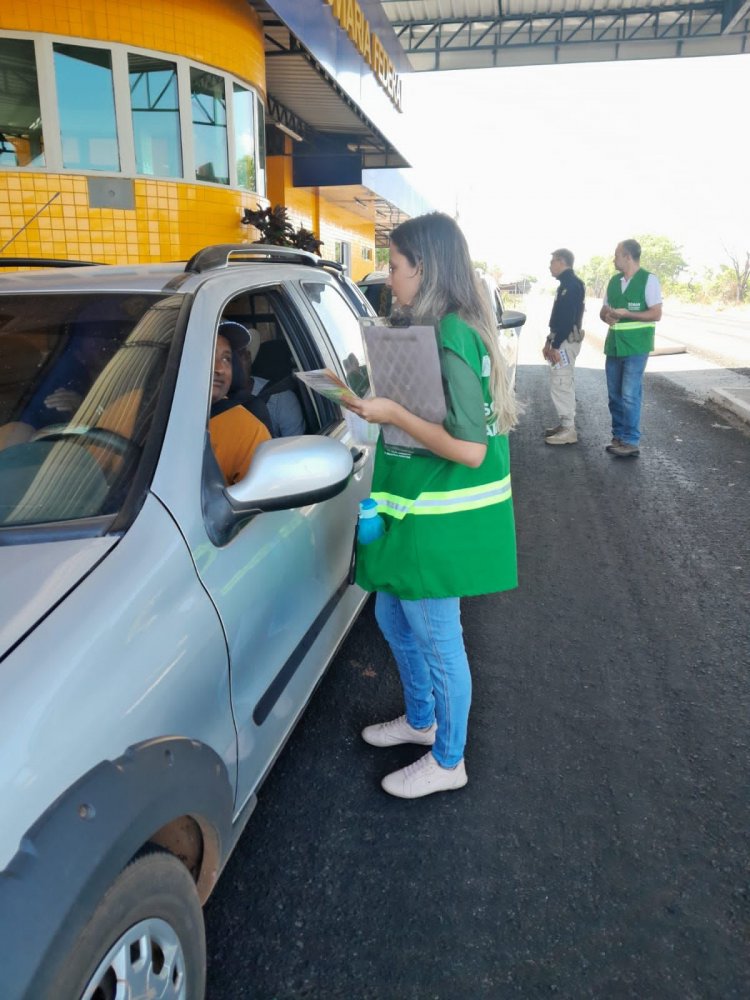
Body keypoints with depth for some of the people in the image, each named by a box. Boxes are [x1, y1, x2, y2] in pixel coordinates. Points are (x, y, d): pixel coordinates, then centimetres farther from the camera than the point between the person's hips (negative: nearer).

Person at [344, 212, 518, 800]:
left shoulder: (451, 340, -22)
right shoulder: (435, 329, 9)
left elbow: (469, 448, -27)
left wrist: (392, 412, -23)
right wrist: (379, 403, 5)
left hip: (440, 518, -10)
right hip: (416, 507, 10)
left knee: (438, 639, 6)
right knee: (393, 617, 23)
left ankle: (448, 763, 29)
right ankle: (421, 720, 45)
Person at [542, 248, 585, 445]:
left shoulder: (571, 284, -16)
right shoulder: (567, 283, 16)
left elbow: (567, 318, -22)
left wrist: (556, 346, -23)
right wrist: (549, 342, 19)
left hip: (566, 341, -11)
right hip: (563, 340, 11)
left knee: (560, 384, -10)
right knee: (564, 384, 14)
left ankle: (568, 430, -6)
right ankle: (565, 424, 21)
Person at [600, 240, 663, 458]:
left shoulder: (648, 279, -7)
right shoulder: (613, 281, 12)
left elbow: (656, 314, -11)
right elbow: (604, 310, 18)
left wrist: (625, 313, -16)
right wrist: (607, 316, -6)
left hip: (636, 346, -6)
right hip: (614, 345, 6)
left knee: (629, 395, -9)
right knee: (614, 394, 9)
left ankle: (631, 442, -2)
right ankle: (618, 436, 19)